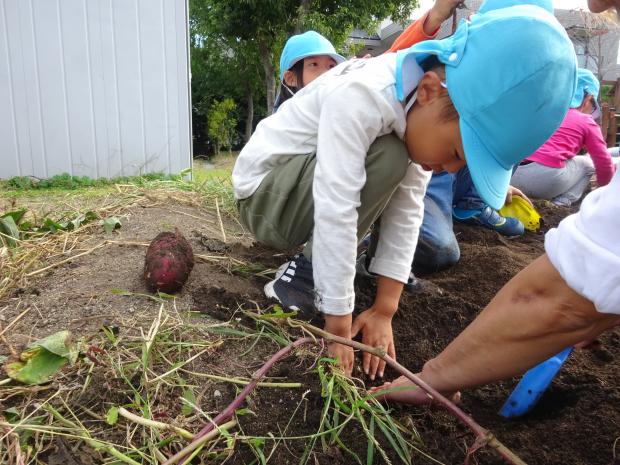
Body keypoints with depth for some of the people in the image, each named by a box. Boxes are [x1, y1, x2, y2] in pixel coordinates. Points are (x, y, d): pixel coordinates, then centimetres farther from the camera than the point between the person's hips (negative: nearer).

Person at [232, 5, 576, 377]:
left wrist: (384, 312, -14)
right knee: (388, 159, -30)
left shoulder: (425, 115, -9)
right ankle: (304, 275, -19)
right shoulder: (360, 97, -33)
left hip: (312, 186, 7)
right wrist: (338, 326, -30)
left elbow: (406, 212, -12)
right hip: (264, 193, -7)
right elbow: (335, 211, -36)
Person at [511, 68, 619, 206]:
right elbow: (603, 161, 15)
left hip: (511, 173, 5)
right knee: (587, 164, 24)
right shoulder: (587, 122, 12)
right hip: (545, 177, -5)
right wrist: (603, 184, 35)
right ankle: (562, 202, 3)